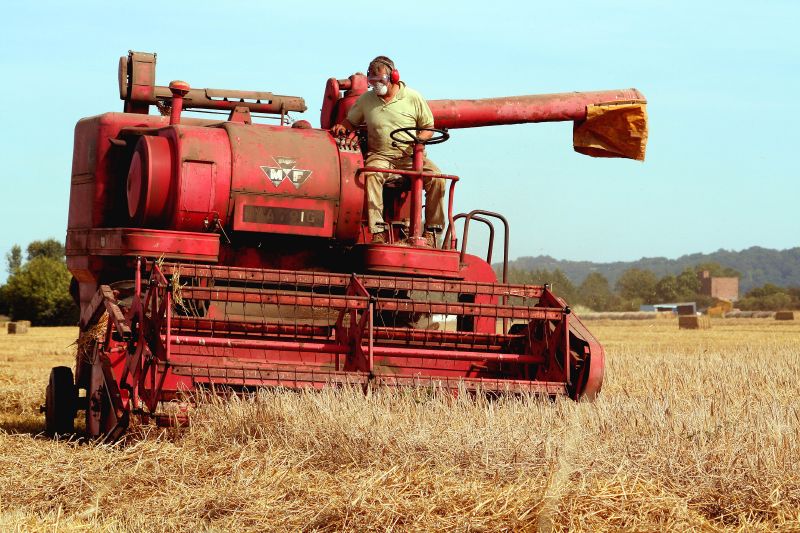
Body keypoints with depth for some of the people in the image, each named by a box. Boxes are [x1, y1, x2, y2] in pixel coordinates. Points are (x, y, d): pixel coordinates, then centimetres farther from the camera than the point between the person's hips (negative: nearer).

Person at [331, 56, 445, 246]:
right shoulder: (366, 99, 10)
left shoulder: (413, 98, 4)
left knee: (436, 178, -26)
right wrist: (342, 127, 0)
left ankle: (431, 230, -17)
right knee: (371, 175, -36)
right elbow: (352, 121, 24)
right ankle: (378, 230, -41)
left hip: (410, 157, 0)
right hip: (380, 156, 0)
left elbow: (428, 128, 9)